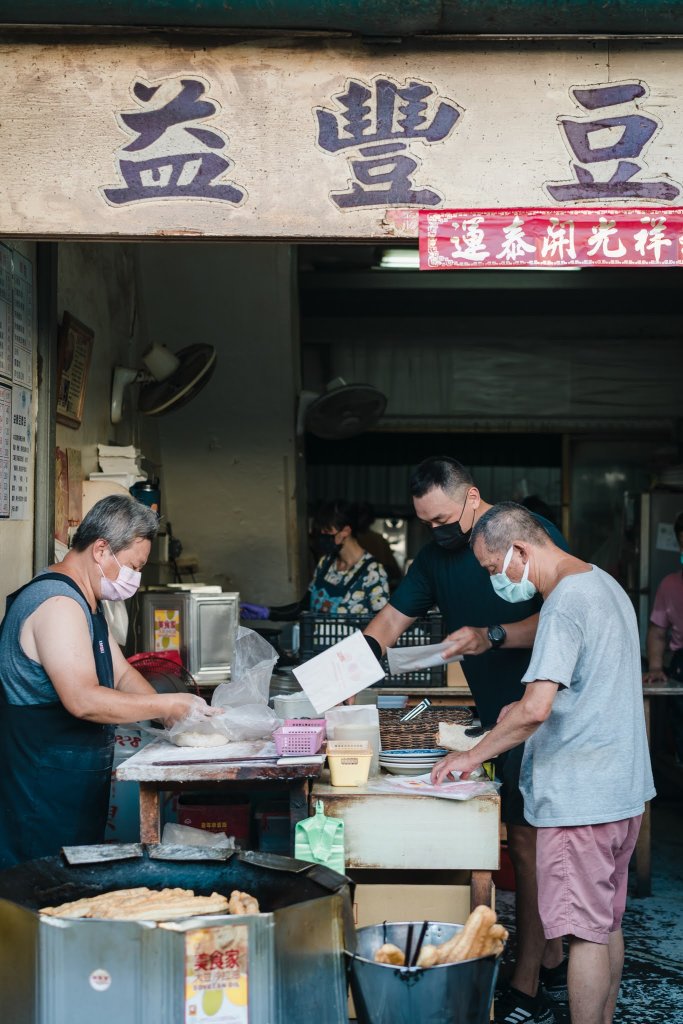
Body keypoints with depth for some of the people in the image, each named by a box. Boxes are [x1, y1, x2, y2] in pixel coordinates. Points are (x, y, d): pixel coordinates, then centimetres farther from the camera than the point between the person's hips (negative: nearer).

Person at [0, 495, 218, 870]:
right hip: (47, 792, -11)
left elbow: (122, 674, 17)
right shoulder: (58, 604, -20)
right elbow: (84, 700, -29)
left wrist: (176, 713, 1)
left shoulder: (84, 602, 16)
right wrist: (167, 705, -20)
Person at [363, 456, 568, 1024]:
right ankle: (553, 962, 24)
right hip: (499, 716, 7)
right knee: (534, 839, 13)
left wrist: (493, 636, -29)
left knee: (527, 839, -5)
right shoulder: (437, 555, 10)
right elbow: (393, 618, 10)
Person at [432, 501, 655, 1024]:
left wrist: (473, 756, -16)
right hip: (624, 788, 10)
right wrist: (530, 705, 14)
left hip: (580, 798, -10)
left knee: (587, 932, -2)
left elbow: (536, 709, -27)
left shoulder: (564, 604, -19)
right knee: (607, 924, 17)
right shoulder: (605, 584, 12)